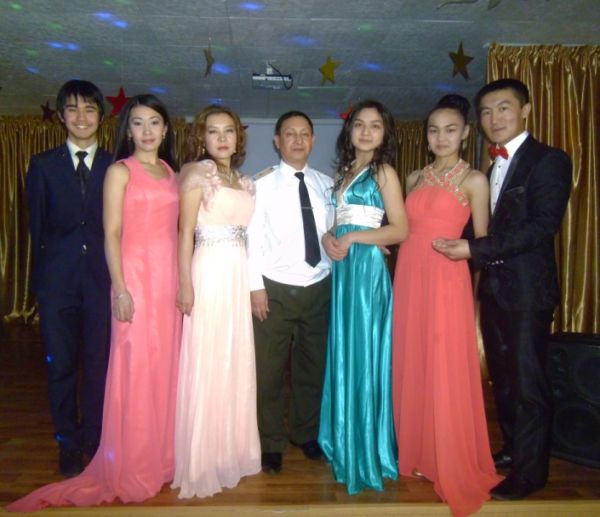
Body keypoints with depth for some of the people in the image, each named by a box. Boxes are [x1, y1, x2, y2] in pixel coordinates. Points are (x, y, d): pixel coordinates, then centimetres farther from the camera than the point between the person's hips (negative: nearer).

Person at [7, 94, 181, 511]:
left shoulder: (171, 173, 15)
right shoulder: (120, 171, -1)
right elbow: (112, 234, -8)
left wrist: (182, 282, 10)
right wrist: (120, 288, -15)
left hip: (168, 279, 6)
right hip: (135, 277, -5)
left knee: (165, 368, 11)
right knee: (135, 371, 0)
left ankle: (161, 458, 26)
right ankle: (130, 471, 15)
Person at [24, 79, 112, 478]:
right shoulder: (43, 165, 7)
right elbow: (36, 227, 7)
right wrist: (40, 276, 4)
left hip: (102, 278, 0)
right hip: (57, 280, 1)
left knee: (99, 364, 8)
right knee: (61, 366, 9)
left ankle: (95, 439, 26)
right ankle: (69, 443, 26)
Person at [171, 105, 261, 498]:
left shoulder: (246, 181, 16)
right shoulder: (197, 173, -1)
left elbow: (249, 234, 14)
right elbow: (186, 233, -7)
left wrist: (255, 283, 7)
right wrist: (185, 285, -14)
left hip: (240, 275, 6)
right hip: (210, 272, -6)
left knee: (236, 362, 11)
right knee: (206, 363, -1)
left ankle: (232, 450, 27)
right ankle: (202, 461, 14)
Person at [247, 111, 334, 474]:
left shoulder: (326, 184, 9)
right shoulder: (263, 184, -4)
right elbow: (252, 238, -7)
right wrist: (255, 286, -11)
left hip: (319, 287, 4)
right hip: (276, 289, -4)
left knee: (313, 365, 15)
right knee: (269, 369, 5)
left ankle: (306, 433, 36)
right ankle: (272, 443, 24)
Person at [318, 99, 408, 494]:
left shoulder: (383, 172, -3)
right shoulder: (344, 172, 17)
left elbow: (400, 229, -10)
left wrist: (353, 238, -14)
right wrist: (328, 238, -3)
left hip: (367, 268, -7)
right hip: (342, 268, 7)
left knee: (364, 356, -1)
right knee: (343, 355, 11)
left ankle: (368, 453, 13)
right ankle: (345, 443, 26)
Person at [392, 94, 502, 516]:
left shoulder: (474, 180, -1)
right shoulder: (415, 178, 14)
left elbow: (482, 243, -2)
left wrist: (460, 248, -16)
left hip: (446, 280, -5)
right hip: (409, 277, 6)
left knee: (446, 373, 1)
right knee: (411, 368, 11)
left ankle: (451, 465, 20)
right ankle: (416, 453, 29)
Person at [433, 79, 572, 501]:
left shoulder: (549, 160, -8)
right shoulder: (493, 167, 16)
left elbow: (543, 225, -19)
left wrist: (475, 249, -22)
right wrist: (465, 247, -5)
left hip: (527, 289, -7)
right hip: (493, 287, 8)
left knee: (528, 382, 2)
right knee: (502, 377, 17)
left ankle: (529, 471, 16)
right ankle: (512, 450, 34)